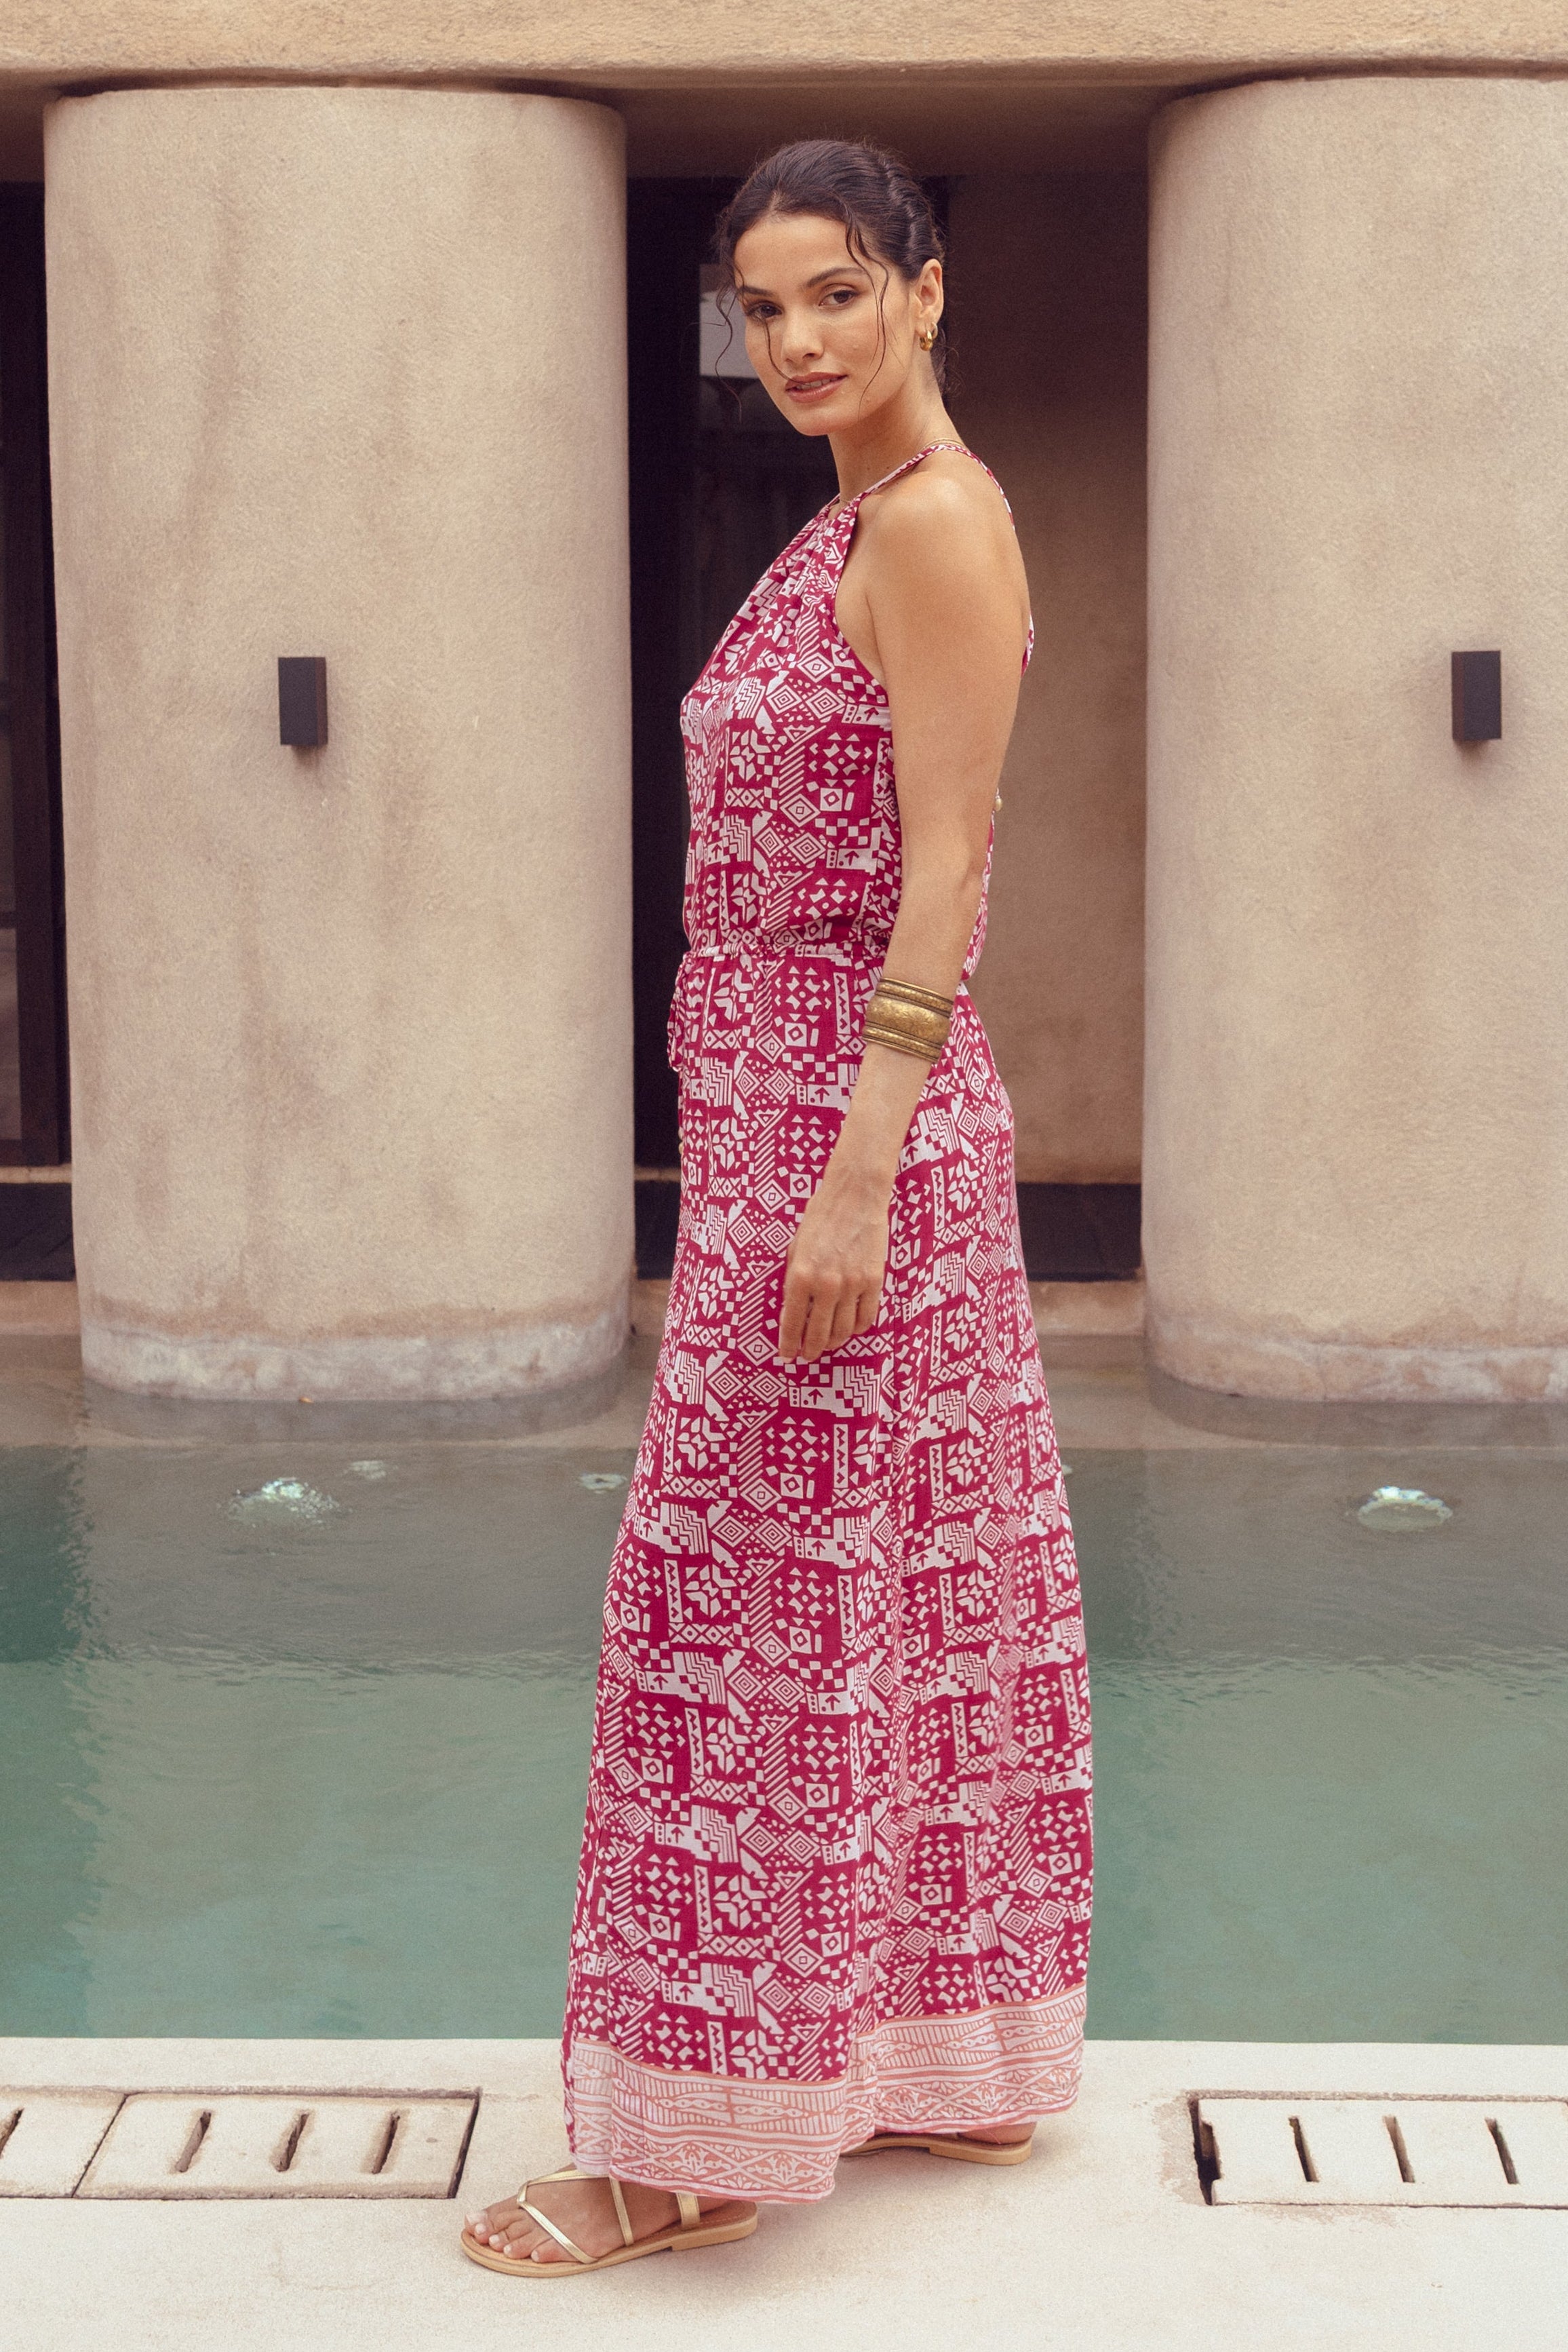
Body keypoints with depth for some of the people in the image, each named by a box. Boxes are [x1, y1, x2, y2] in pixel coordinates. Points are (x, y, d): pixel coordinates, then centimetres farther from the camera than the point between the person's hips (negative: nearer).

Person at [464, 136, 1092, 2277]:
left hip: (843, 1121, -10)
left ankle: (705, 2145, 9)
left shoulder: (937, 522, -12)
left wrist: (855, 1173, -23)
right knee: (908, 1600, 14)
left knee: (763, 1614, -3)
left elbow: (945, 870, -18)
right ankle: (963, 2068, 26)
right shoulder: (853, 528, 17)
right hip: (792, 1108, 10)